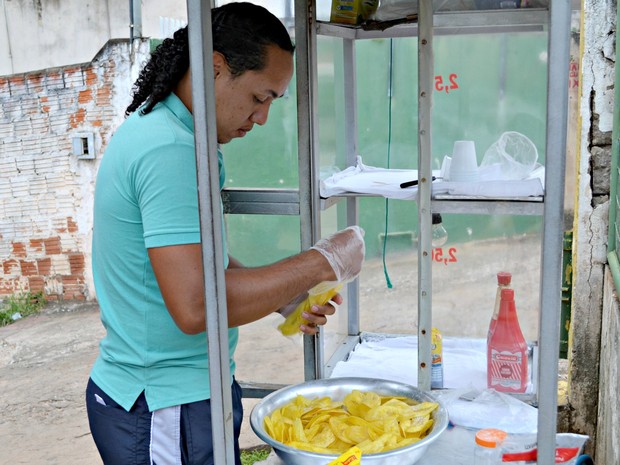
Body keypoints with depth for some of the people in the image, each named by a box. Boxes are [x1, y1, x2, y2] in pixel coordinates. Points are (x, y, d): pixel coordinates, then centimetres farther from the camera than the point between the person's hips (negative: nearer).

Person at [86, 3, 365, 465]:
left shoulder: (154, 128, 9)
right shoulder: (170, 150, -24)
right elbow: (195, 307, -30)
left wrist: (285, 294, 3)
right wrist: (323, 263, -21)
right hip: (167, 413, -9)